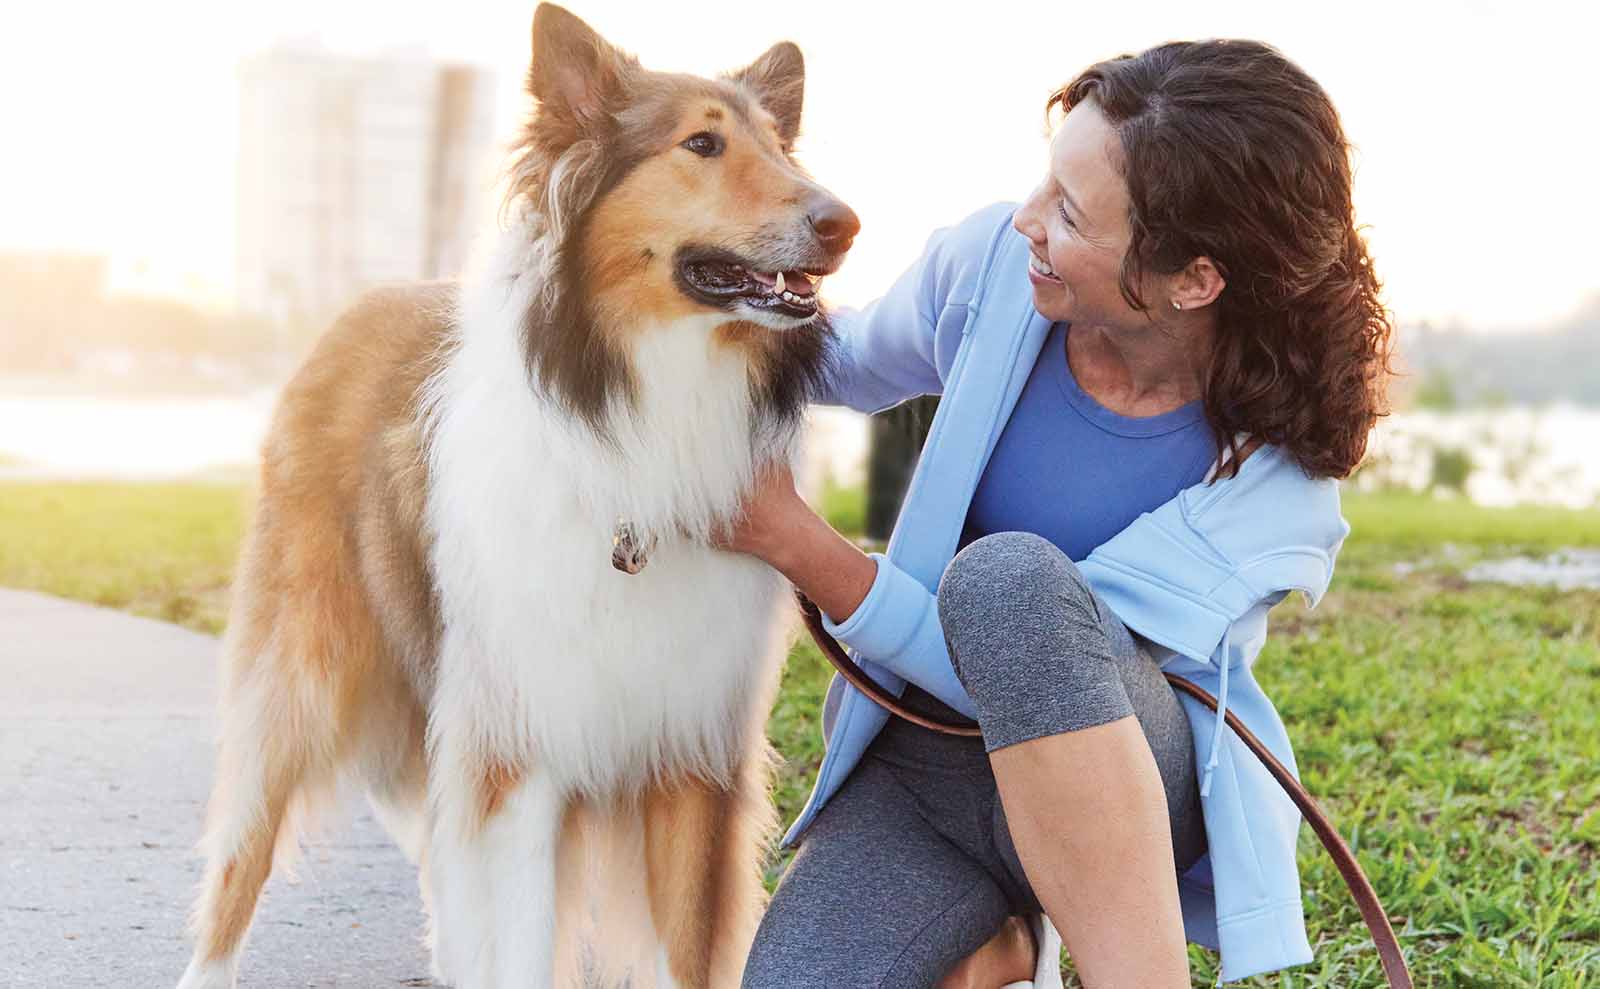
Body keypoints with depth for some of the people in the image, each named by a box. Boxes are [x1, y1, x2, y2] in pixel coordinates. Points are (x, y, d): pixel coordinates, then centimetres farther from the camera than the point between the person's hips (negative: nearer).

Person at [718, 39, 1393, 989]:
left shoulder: (1277, 469, -22)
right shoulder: (995, 262, -10)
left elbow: (1028, 666, -22)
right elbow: (856, 362, 14)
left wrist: (798, 543, -23)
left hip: (1138, 788, -5)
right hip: (916, 767, 5)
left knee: (1009, 579, -38)